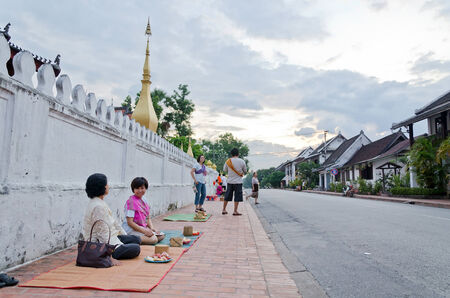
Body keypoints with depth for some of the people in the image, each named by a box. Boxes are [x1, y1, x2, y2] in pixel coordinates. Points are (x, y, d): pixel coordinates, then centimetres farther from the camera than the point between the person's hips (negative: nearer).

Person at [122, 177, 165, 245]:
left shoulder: (144, 200, 10)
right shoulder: (131, 201, -15)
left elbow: (148, 218, 14)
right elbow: (130, 222, -20)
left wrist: (152, 228, -5)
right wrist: (144, 231, -24)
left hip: (143, 227, 9)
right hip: (132, 229, -9)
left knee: (161, 235, -3)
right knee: (154, 239, -25)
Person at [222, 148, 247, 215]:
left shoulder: (228, 161, -2)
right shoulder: (242, 161, -7)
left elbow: (225, 170, 10)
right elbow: (245, 171, 4)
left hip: (230, 181, 3)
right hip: (238, 181, -3)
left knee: (227, 196, 12)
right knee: (237, 197, 4)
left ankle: (224, 210, 20)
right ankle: (235, 211, 3)